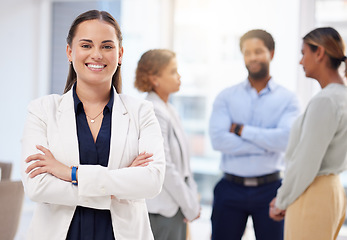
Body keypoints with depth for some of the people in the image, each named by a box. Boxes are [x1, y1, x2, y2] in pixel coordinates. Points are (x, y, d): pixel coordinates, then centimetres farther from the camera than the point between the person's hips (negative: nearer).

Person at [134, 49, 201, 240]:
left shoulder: (169, 110, 12)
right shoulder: (154, 112, -17)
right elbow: (164, 168, -18)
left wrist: (193, 196, 10)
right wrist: (191, 207, -11)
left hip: (176, 208, 9)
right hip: (161, 211, -9)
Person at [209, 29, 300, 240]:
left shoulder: (287, 99, 2)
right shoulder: (226, 97, 4)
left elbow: (286, 139, -15)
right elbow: (218, 139, -11)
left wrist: (241, 129, -10)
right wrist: (267, 143, -12)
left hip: (269, 189, -1)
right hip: (231, 189, 1)